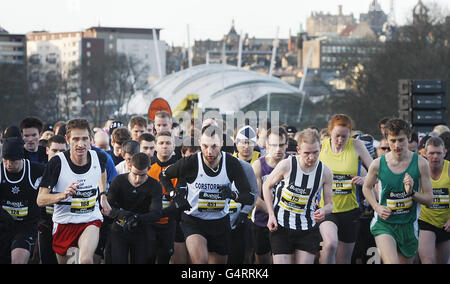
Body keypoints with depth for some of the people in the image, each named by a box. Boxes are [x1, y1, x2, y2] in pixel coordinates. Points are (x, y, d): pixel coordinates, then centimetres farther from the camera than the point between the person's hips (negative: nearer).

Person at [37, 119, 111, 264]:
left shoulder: (99, 157, -5)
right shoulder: (57, 162, -16)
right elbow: (40, 200, -15)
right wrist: (63, 195, -31)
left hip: (91, 220, 0)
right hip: (64, 221, 0)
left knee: (86, 260, -27)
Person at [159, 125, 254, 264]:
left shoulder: (232, 163, -10)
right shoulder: (190, 162, -14)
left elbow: (249, 197, -10)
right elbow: (164, 175, 6)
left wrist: (233, 195, -31)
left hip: (220, 222, 3)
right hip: (193, 221, -3)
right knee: (201, 260, -26)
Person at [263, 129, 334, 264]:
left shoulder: (325, 172, -6)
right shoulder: (286, 165, -13)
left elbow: (329, 204, 3)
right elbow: (267, 186, 4)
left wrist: (324, 210, -22)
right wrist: (271, 215, -4)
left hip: (308, 228, 2)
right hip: (281, 226, -2)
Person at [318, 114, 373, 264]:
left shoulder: (356, 146, -1)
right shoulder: (321, 146, -2)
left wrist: (365, 180, -17)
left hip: (349, 210, 2)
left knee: (344, 260, 11)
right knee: (331, 244, -31)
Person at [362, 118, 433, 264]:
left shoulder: (420, 163, -6)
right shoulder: (378, 164, -6)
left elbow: (429, 200, -1)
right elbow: (366, 187, 15)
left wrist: (412, 192, -20)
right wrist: (377, 207, -1)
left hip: (408, 225, 2)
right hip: (384, 224, -2)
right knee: (391, 262, -25)